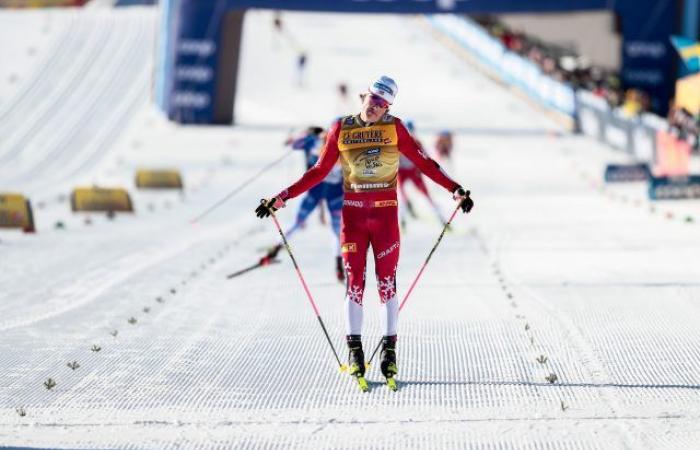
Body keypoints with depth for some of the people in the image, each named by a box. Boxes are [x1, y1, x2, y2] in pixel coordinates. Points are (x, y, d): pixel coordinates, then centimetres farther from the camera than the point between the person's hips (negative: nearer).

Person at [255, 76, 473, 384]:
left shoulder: (394, 128, 1)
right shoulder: (341, 129, 2)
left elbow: (422, 162, 1)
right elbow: (320, 171, 7)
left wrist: (454, 188, -8)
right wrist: (282, 198, 3)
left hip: (385, 213, -1)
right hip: (353, 213, 1)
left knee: (387, 280, -1)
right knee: (354, 280, 1)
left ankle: (389, 350, 5)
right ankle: (354, 350, 7)